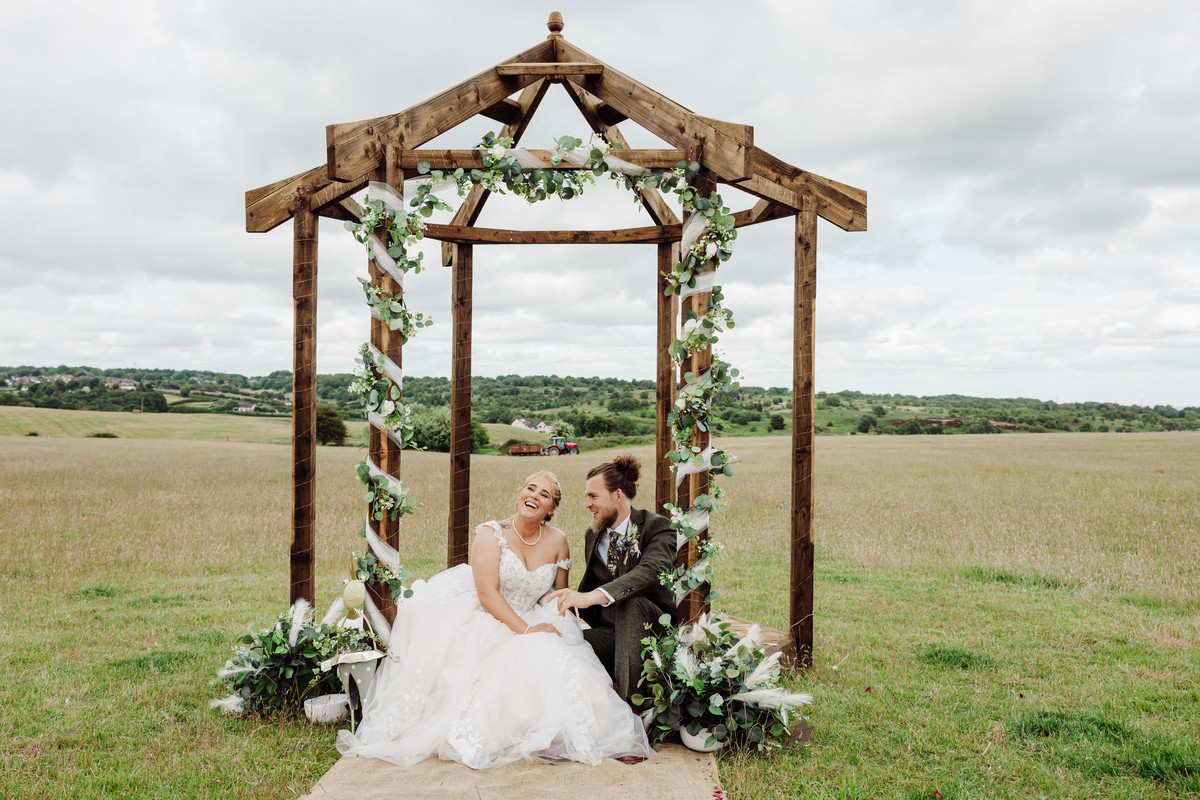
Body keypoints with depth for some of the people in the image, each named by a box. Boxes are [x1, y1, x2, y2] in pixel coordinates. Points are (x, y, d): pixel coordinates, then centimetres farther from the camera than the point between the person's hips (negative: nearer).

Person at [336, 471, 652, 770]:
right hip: (480, 622, -3)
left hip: (529, 625, 4)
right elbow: (487, 593, -15)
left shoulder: (557, 542, 5)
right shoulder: (491, 534, -6)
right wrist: (525, 629, -22)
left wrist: (552, 626, -7)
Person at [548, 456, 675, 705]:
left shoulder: (657, 526, -10)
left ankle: (631, 700, -34)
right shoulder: (592, 536, 12)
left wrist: (592, 596, -43)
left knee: (631, 602, -38)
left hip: (652, 625, -4)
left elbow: (651, 571, -31)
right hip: (611, 630, 5)